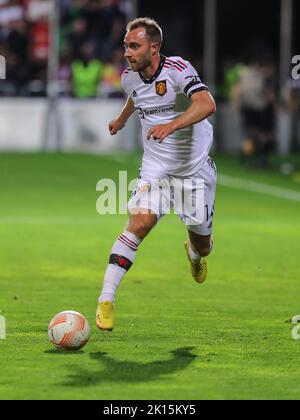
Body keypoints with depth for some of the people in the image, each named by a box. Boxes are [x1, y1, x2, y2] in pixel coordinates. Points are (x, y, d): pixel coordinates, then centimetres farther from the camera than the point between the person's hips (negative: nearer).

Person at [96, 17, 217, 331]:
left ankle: (194, 254, 51)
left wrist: (171, 125, -50)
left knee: (202, 243, 10)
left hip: (196, 168, -2)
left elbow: (207, 105, -37)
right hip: (156, 166, 2)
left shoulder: (178, 70, -21)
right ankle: (106, 300, -24)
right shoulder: (129, 77, -3)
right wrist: (122, 119, 42)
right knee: (139, 223, -23)